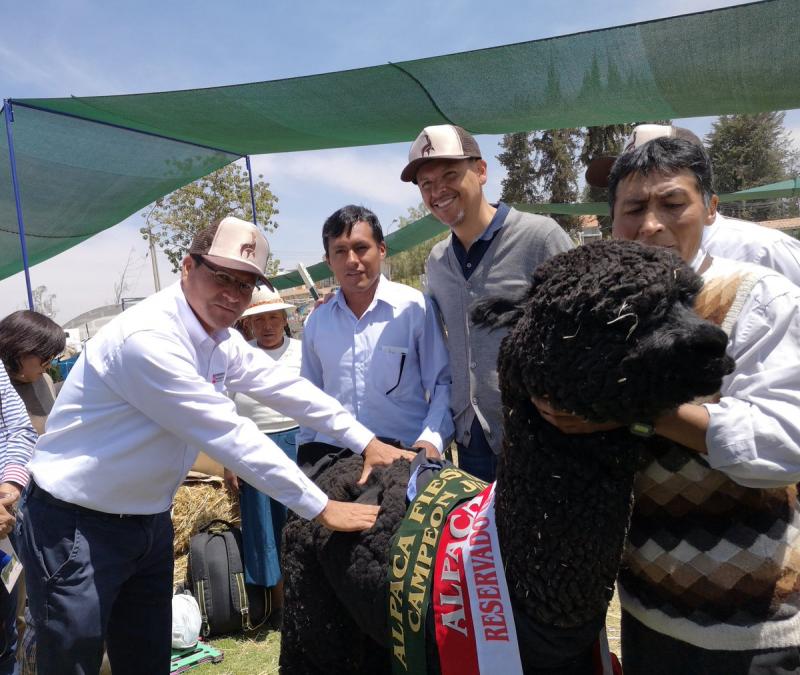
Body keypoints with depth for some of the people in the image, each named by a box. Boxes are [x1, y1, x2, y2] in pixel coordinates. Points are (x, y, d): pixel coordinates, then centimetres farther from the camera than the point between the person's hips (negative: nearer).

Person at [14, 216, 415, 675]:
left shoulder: (221, 340, -1)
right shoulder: (148, 339, -28)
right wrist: (321, 508, -25)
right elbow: (230, 436, -29)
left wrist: (366, 441, 0)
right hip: (76, 527, -7)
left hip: (149, 522, 8)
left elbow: (287, 388, 5)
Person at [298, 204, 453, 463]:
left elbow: (443, 383, 0)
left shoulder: (415, 307, -2)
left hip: (405, 453, -2)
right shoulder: (316, 322, 10)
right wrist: (305, 453, 19)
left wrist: (432, 439, -13)